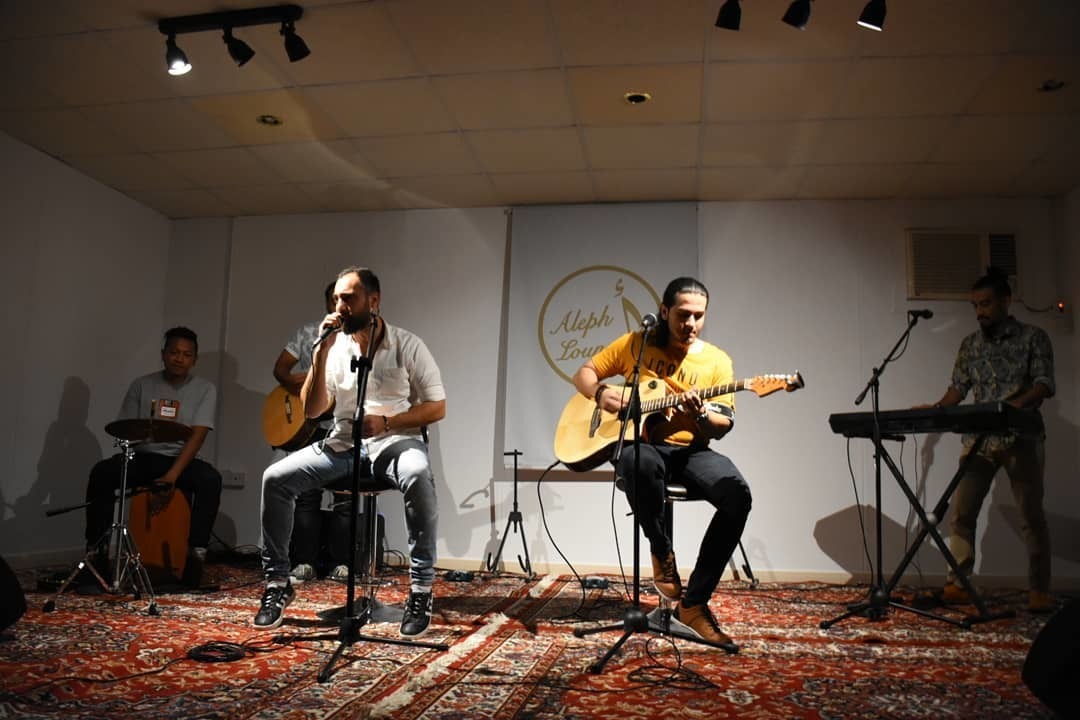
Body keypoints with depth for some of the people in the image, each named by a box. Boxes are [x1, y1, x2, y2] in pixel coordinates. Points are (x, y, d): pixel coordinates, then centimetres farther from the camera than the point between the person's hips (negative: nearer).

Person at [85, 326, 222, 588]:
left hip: (182, 460, -2)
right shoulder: (142, 385, 6)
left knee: (210, 479, -34)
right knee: (101, 472, -27)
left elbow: (197, 436, -12)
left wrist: (172, 475, -25)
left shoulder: (205, 389, -1)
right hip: (143, 457, 2)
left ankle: (197, 552, -25)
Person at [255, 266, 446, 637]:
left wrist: (386, 422, -19)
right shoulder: (335, 347, 4)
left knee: (418, 476, -38)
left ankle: (421, 589, -25)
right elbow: (311, 410, -1)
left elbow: (437, 407, -5)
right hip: (342, 443, 4)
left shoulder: (408, 345, -5)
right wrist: (321, 353, -11)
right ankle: (277, 583, 1)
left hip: (395, 441, -4)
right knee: (275, 478, -15)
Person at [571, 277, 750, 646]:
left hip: (690, 449, 2)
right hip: (639, 444, -1)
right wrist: (601, 392, -10)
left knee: (737, 494, -29)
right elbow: (583, 373, 12)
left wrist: (699, 413, -22)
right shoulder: (635, 344, 6)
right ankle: (662, 553, -14)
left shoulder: (717, 360, 5)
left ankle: (693, 603, -18)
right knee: (638, 461, -41)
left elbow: (722, 427, 1)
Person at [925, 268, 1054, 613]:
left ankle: (1040, 590, 10)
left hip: (1021, 438, -3)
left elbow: (1044, 384, -9)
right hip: (978, 438, 4)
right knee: (961, 512, -2)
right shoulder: (970, 344, 14)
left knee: (1032, 514, 1)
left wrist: (1016, 404, -28)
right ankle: (957, 584, 4)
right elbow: (958, 388, 13)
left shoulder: (1033, 337, 2)